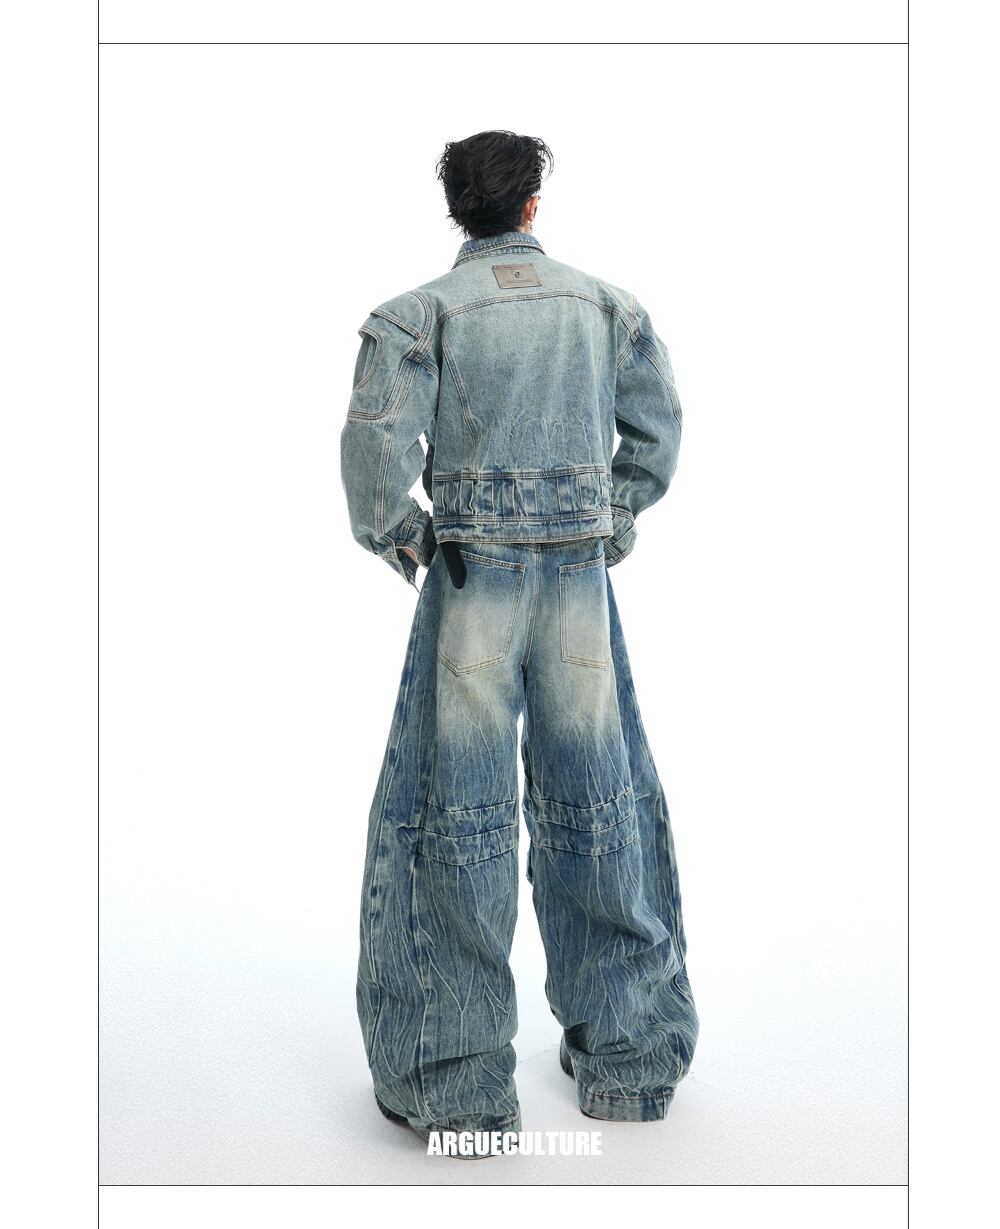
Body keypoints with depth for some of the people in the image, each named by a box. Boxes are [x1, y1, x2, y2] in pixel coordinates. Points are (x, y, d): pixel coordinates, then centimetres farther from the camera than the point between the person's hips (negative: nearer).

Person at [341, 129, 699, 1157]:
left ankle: (456, 1079, 8)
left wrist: (386, 534, 3)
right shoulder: (606, 304, 9)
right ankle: (625, 1053, 22)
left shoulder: (422, 310, -2)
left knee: (455, 807, 3)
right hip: (581, 574, 3)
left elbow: (378, 442, -14)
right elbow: (656, 428, 11)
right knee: (593, 798, 12)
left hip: (472, 578, -3)